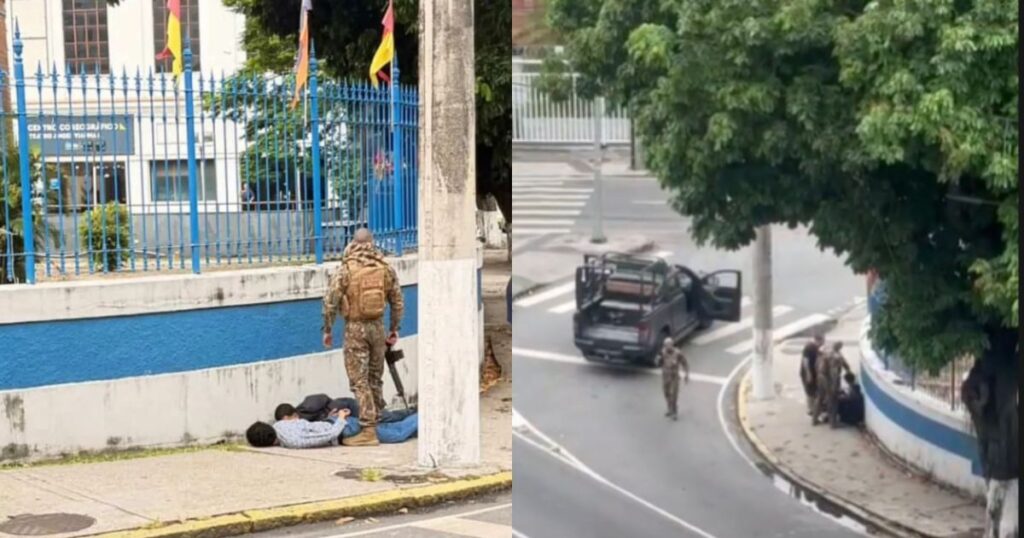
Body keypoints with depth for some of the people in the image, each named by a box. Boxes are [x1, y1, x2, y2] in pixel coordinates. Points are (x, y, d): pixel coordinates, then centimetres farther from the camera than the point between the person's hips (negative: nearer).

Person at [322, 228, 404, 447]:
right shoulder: (386, 269, 2)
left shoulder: (345, 271, -9)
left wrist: (327, 330, 2)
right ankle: (378, 420, 26)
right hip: (378, 326, 4)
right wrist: (394, 329, 17)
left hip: (355, 327, -4)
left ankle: (368, 430, -6)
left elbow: (330, 302, -9)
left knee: (359, 381, -2)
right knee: (375, 377, 18)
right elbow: (397, 302, 6)